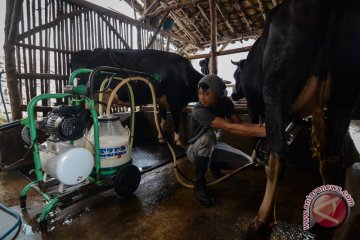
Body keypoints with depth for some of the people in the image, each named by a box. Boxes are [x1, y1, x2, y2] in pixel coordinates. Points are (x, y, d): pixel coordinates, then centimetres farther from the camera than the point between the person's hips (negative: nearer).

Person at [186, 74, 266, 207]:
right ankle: (199, 185, -22)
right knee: (207, 135, -40)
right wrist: (263, 131, -48)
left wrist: (260, 127, -38)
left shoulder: (225, 102, -11)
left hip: (212, 147, 5)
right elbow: (230, 128, -42)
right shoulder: (199, 110, -31)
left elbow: (239, 123, -19)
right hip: (195, 149, -5)